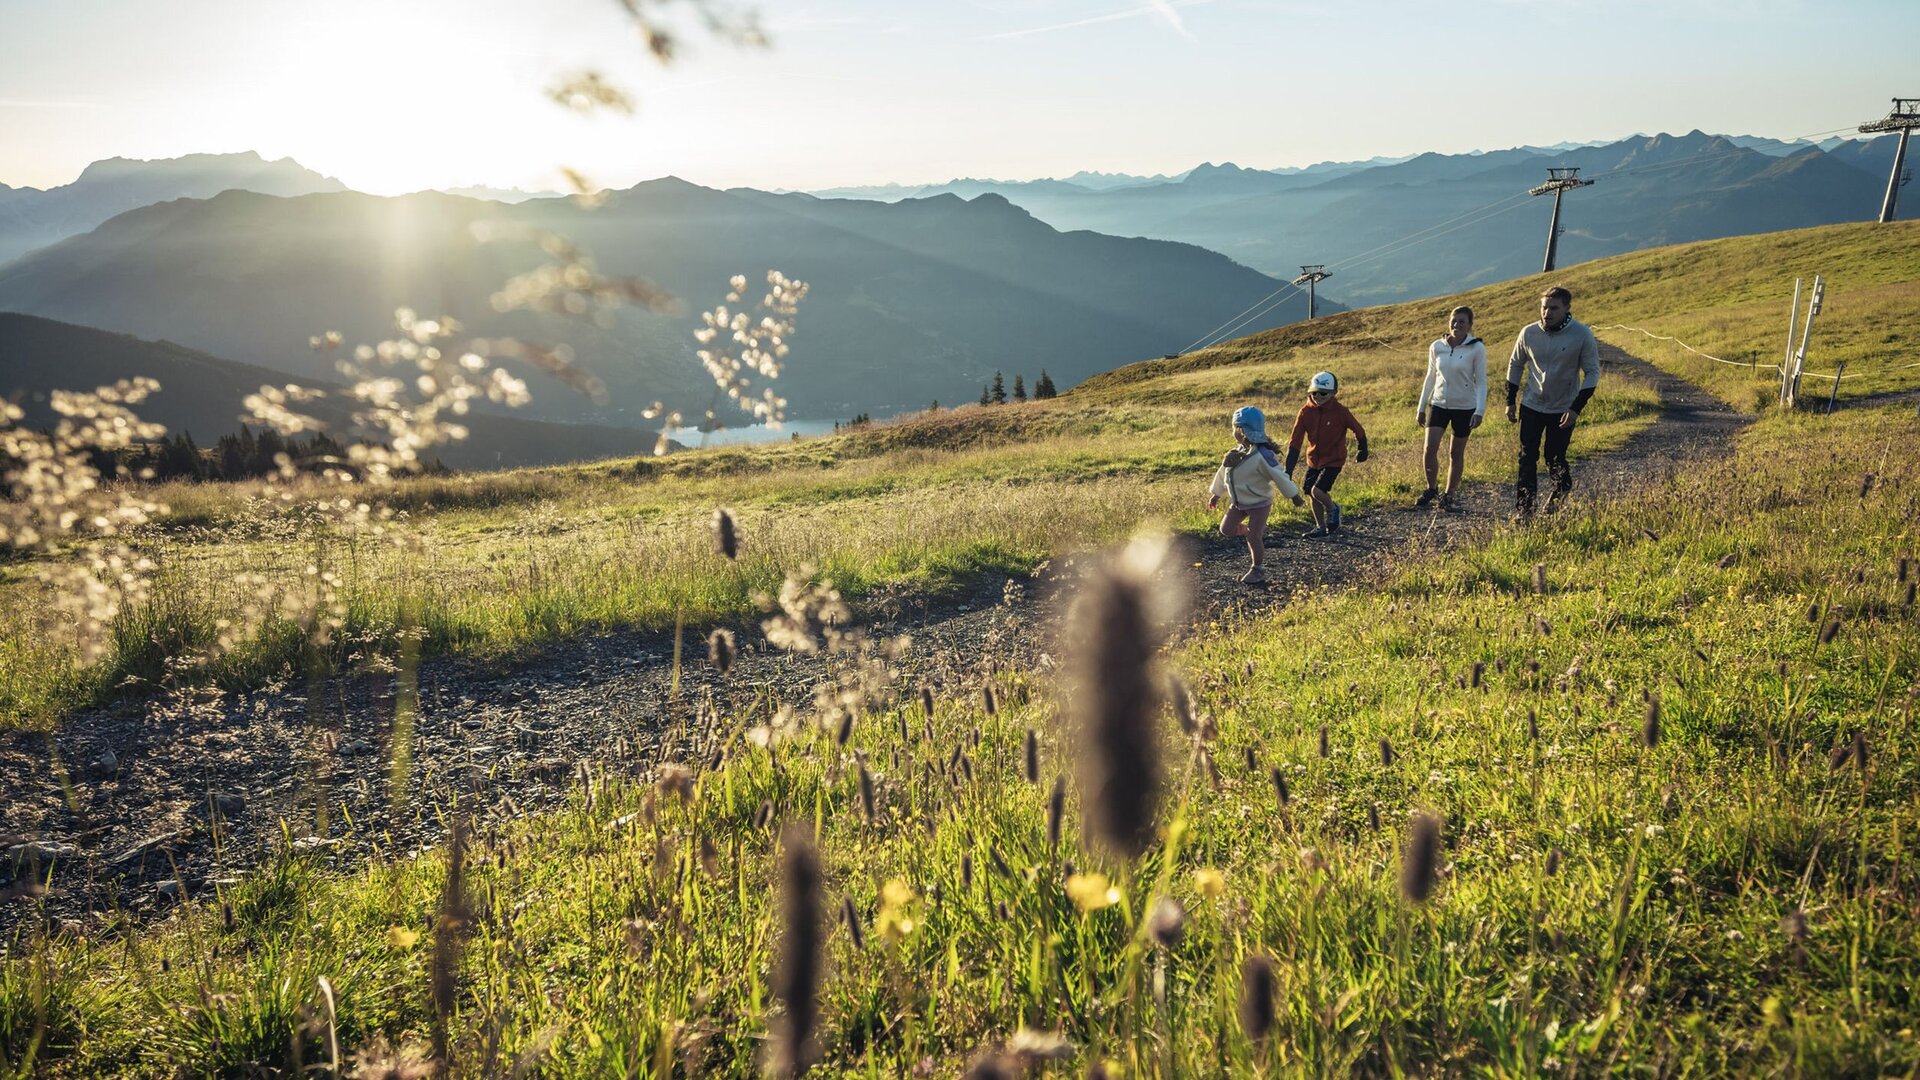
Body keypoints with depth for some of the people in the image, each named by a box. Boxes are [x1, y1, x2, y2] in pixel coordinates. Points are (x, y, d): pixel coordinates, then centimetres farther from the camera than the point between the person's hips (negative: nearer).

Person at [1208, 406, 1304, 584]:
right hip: (1239, 502, 7)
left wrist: (1294, 496, -15)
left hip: (1259, 503, -7)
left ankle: (1258, 569, 13)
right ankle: (1259, 532, 26)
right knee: (1226, 529, 4)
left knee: (1253, 537, -7)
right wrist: (1216, 494, 16)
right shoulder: (1238, 451, -3)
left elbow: (1279, 476, -21)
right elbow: (1224, 472, 9)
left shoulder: (1262, 455, -27)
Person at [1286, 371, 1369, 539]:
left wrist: (1363, 451, 13)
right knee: (1312, 494, 11)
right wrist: (1288, 471, -14)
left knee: (1317, 490, -19)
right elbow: (1295, 442, -10)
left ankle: (1332, 509, 13)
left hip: (1333, 460, -5)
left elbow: (1358, 430, -2)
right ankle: (1321, 528, 31)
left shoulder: (1340, 412, -19)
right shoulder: (1305, 412, -10)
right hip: (1313, 460, 5)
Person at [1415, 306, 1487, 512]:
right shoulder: (1436, 347, 0)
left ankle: (1449, 495, 20)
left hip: (1465, 407, -2)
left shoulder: (1477, 348, -9)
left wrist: (1480, 410, -16)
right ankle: (1431, 489, 10)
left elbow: (1481, 381, -7)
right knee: (1430, 448, -11)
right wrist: (1421, 406, 12)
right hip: (1439, 404, 2)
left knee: (1456, 453, 6)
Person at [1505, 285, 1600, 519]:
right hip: (1531, 405, 2)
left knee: (1555, 459, 6)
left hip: (1563, 409, -2)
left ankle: (1561, 490, 38)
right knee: (1527, 459, -1)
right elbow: (1516, 365, 8)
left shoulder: (1582, 335, -14)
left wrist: (1576, 408, -16)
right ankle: (1523, 508, 7)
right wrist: (1510, 401, 6)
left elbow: (1592, 372, -8)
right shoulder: (1529, 333, -8)